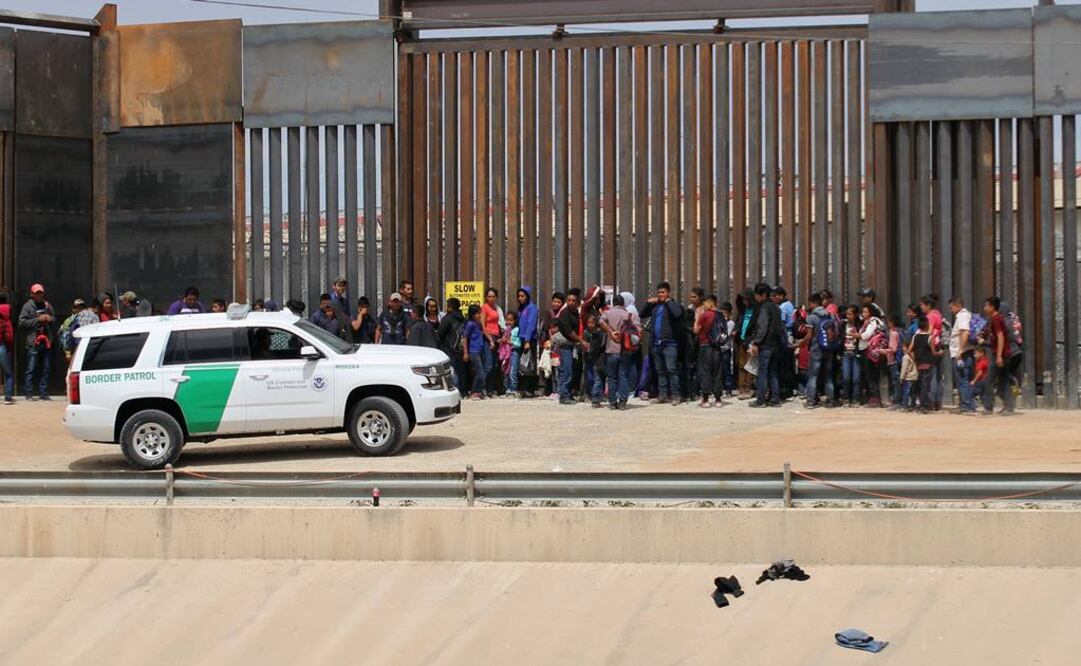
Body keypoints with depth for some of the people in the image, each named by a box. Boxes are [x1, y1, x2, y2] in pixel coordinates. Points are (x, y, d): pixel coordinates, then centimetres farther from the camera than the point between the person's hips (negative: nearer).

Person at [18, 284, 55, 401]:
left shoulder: (47, 305, 14)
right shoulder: (28, 306, -1)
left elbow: (54, 321, 24)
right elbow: (22, 322, -8)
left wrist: (50, 319, 0)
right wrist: (38, 320, -13)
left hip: (46, 341, 5)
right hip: (33, 342, -5)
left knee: (46, 369, 7)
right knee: (31, 369, -6)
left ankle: (43, 393, 13)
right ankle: (28, 393, -3)